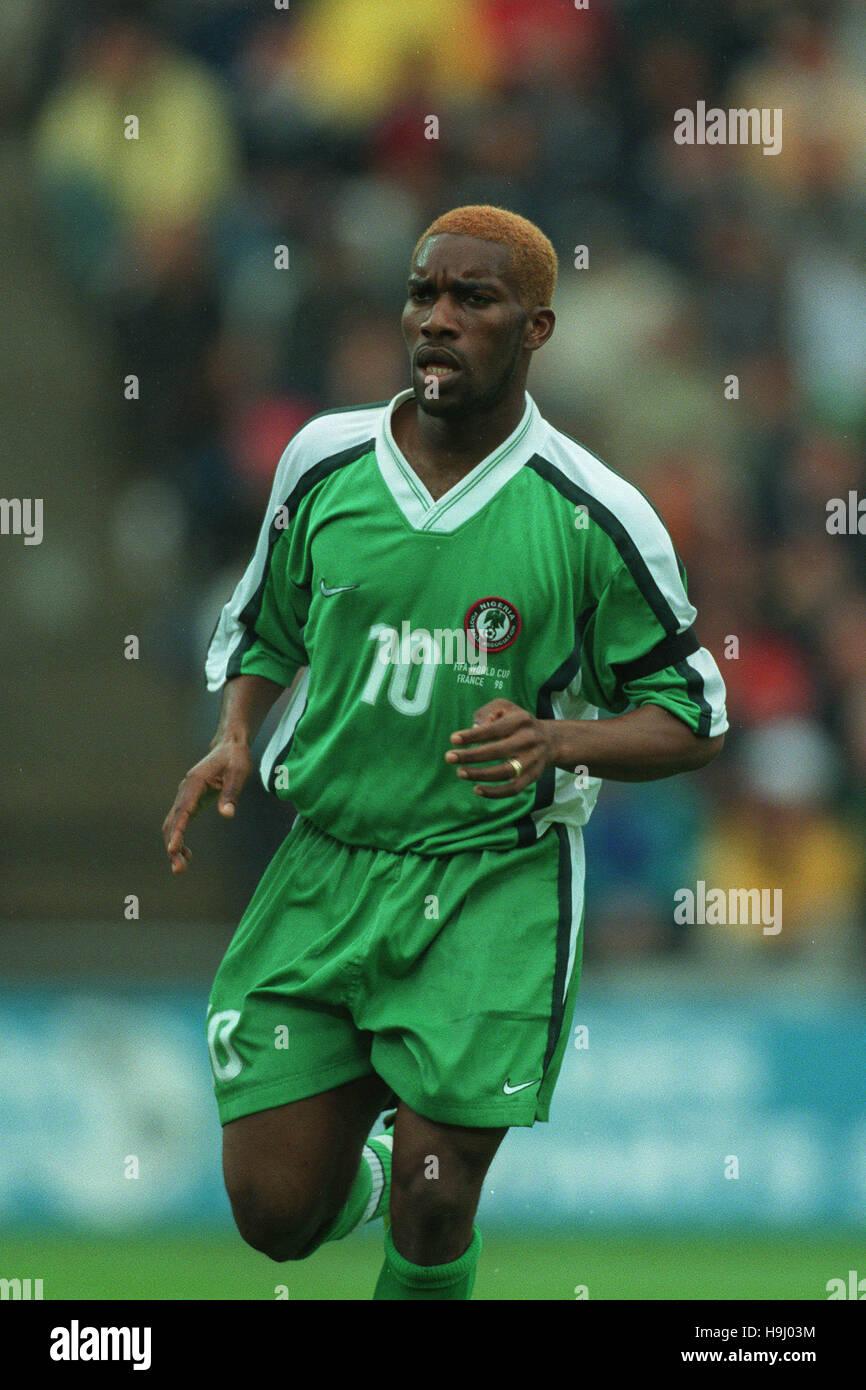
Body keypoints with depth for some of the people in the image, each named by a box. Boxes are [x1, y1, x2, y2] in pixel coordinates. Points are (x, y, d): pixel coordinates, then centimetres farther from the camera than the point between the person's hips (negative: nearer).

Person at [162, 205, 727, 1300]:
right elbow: (262, 627, 19)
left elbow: (690, 718, -1)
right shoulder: (324, 461, 1)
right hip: (322, 869, 3)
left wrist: (560, 740, -20)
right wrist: (232, 741, -1)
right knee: (275, 1212, 2)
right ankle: (369, 1156, 38)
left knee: (431, 1227, -7)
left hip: (492, 882, -3)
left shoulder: (593, 514, -8)